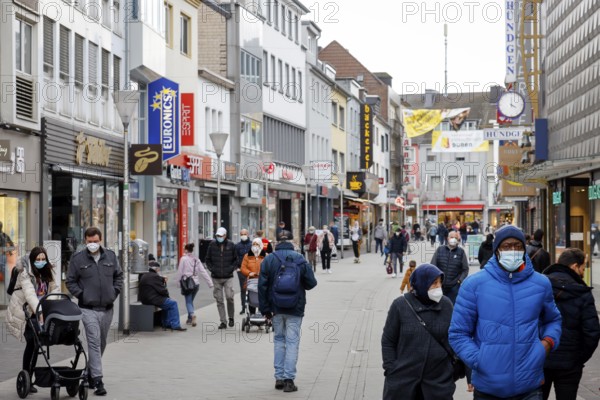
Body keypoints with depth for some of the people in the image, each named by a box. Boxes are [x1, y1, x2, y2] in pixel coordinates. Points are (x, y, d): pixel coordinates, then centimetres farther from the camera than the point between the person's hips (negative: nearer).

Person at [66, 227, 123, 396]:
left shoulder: (111, 256, 6)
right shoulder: (78, 258, -3)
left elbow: (119, 275, 16)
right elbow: (70, 281, 2)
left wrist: (115, 292, 3)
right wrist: (81, 295, -8)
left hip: (107, 308, 4)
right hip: (88, 309, -4)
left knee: (101, 343, 16)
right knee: (94, 342, -14)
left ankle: (90, 373, 34)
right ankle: (97, 381, -16)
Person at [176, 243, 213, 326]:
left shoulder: (183, 259, -6)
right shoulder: (196, 259, 8)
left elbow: (180, 271, -5)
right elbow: (203, 272, 4)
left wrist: (178, 280, 8)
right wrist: (210, 283, 3)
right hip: (196, 282, 5)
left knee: (188, 301, -4)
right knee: (190, 301, 18)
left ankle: (192, 314, -30)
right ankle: (190, 319, 20)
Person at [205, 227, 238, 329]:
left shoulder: (230, 245, 1)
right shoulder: (212, 244, 3)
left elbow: (235, 259, 10)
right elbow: (207, 259, 12)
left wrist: (231, 268, -3)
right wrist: (211, 269, -1)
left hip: (228, 277, -1)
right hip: (216, 277, 1)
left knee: (229, 297, -12)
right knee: (219, 300, 2)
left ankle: (231, 317, 11)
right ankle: (223, 322, 8)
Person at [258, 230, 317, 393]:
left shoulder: (268, 260, -3)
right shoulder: (300, 259, -8)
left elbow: (262, 286, -4)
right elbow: (311, 283, -4)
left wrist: (265, 309, 2)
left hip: (276, 308, 2)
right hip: (295, 309, -2)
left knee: (279, 340, 16)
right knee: (292, 342, 2)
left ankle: (279, 377, 14)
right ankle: (289, 379, -3)